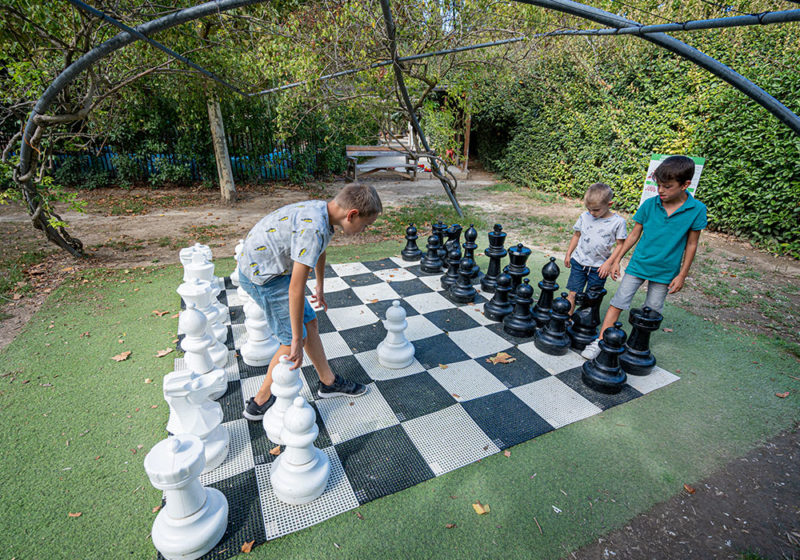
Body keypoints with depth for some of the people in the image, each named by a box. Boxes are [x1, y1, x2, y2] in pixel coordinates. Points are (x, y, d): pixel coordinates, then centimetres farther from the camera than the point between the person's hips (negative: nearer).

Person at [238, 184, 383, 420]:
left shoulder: (322, 210, 0)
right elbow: (296, 288, -31)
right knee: (293, 340, -2)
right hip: (262, 275, -10)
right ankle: (259, 404, 16)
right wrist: (297, 341, -23)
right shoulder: (314, 228, -31)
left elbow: (319, 252, 19)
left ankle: (329, 382, 29)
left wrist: (320, 287, 34)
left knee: (310, 324, 13)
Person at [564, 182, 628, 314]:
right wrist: (568, 254, 12)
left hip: (599, 267, -2)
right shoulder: (585, 216, 0)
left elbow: (620, 244, -4)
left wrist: (608, 263, -12)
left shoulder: (618, 222, -9)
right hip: (579, 262, 2)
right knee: (572, 293, -1)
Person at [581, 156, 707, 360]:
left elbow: (691, 244, -2)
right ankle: (600, 342, 1)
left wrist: (682, 275, -2)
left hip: (665, 272, 0)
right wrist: (617, 260, 3)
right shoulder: (650, 204, -7)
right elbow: (634, 234, 3)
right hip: (638, 265, 1)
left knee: (652, 312, 11)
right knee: (618, 303, -4)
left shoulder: (697, 210, -10)